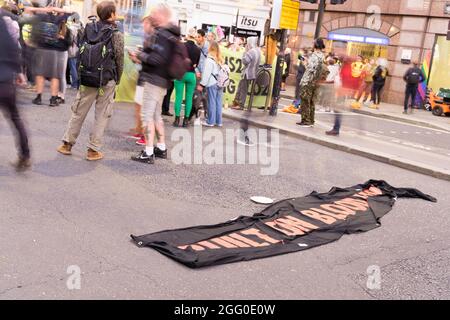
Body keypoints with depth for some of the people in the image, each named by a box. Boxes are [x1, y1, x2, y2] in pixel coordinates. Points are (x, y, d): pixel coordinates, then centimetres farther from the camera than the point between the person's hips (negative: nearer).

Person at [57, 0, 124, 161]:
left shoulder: (88, 29, 4)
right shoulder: (116, 34, -8)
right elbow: (119, 59, -4)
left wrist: (81, 75, 15)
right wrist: (117, 79, 9)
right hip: (107, 81, -4)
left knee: (78, 112, 14)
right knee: (102, 116, 5)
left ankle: (67, 144, 19)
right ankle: (93, 150, 6)